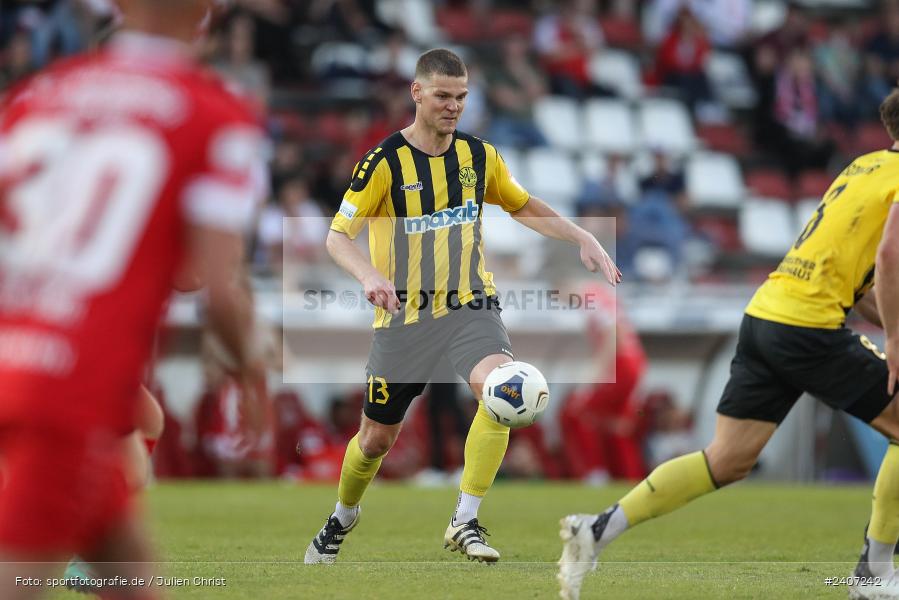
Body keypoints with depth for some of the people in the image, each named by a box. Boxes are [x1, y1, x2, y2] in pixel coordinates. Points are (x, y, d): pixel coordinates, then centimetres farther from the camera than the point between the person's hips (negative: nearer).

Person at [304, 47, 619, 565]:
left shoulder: (479, 155, 2)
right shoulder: (384, 162, -11)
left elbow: (526, 208, 19)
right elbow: (338, 237, -12)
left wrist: (583, 239, 6)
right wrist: (369, 274, -32)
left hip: (470, 306, 2)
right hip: (404, 315, -2)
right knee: (377, 438, 8)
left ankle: (465, 522, -21)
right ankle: (343, 517, 41)